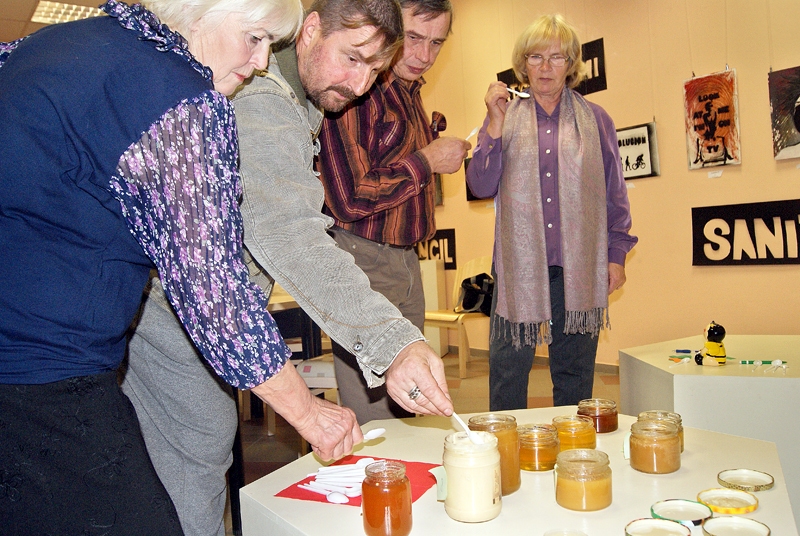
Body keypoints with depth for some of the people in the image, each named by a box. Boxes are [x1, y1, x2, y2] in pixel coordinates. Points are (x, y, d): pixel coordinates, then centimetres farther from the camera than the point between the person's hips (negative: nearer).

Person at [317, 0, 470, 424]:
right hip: (362, 261, -9)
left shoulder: (409, 89, 16)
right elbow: (348, 199, -21)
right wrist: (427, 161, -13)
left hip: (407, 259, 9)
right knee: (372, 421, -2)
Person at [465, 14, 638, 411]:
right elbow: (481, 186, -2)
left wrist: (616, 255, 6)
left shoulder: (595, 120, 10)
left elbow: (615, 194, 12)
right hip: (517, 264, 0)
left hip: (578, 266, 1)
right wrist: (496, 125, -9)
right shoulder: (505, 118, 9)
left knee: (575, 372, 9)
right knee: (507, 368, 2)